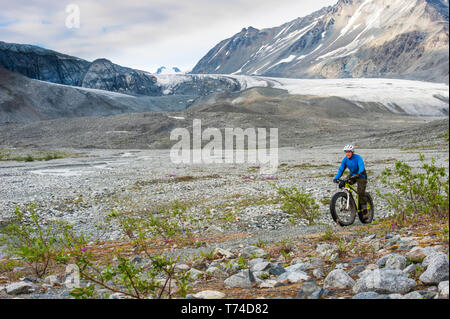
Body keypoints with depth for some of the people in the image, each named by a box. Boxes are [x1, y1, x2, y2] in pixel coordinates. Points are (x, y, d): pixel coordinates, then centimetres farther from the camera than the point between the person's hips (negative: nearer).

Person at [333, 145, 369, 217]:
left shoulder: (358, 157, -22)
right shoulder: (345, 159, -7)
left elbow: (361, 166, -37)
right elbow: (341, 169, -10)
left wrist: (359, 173, -56)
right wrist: (336, 178, -24)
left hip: (361, 176, -5)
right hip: (352, 175, 5)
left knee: (361, 192, -20)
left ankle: (364, 209, -8)